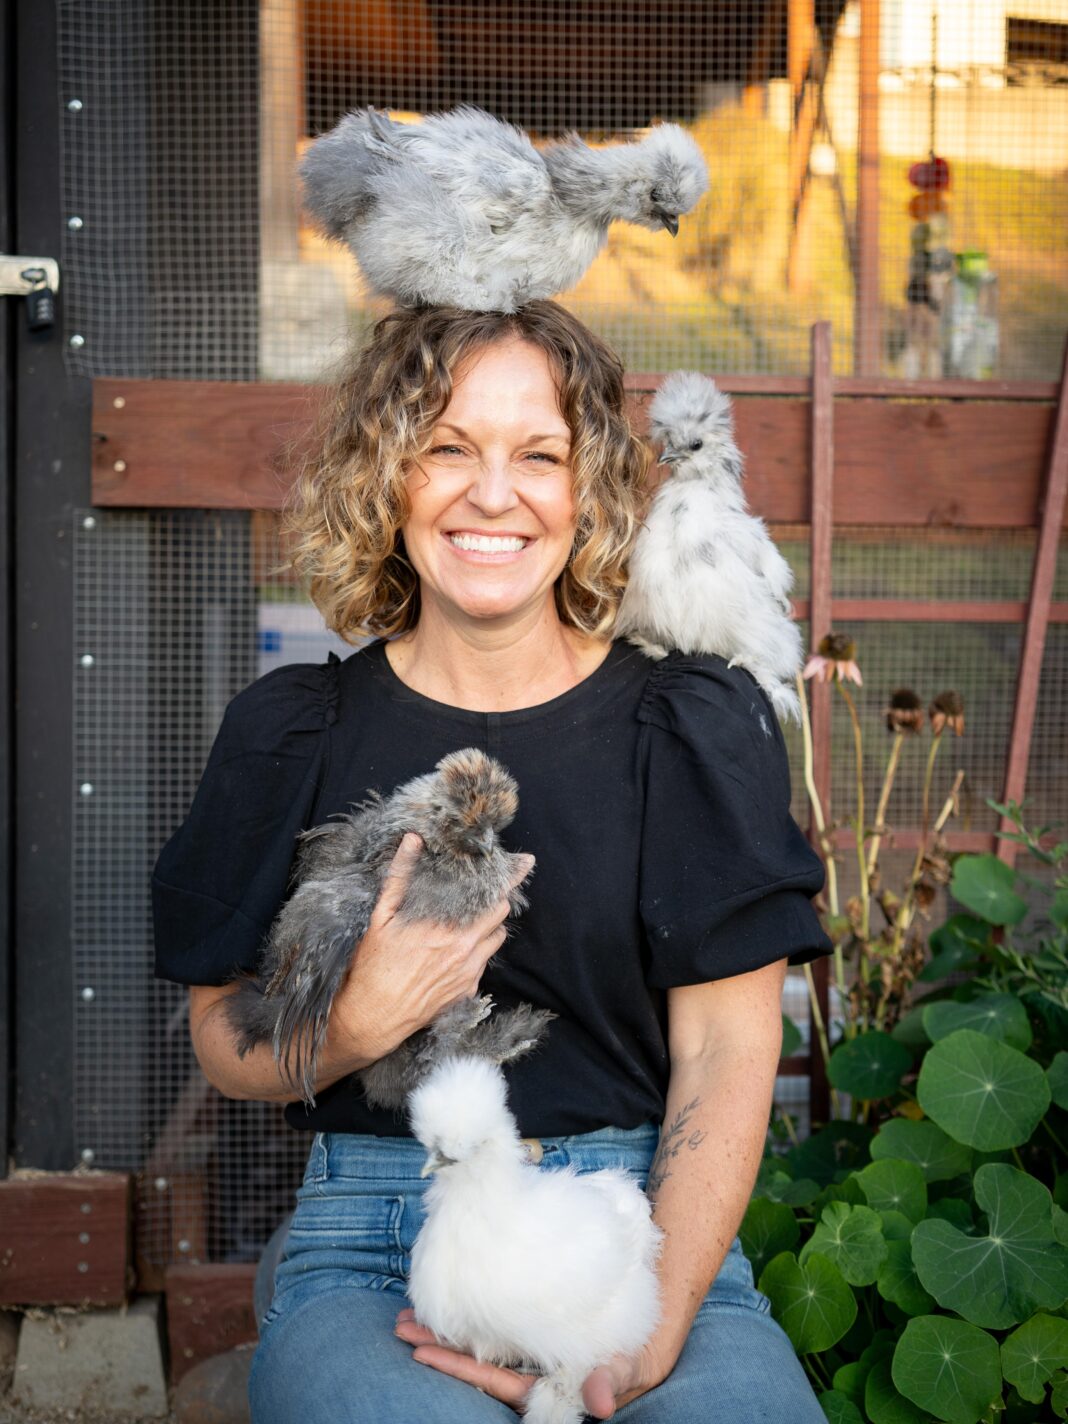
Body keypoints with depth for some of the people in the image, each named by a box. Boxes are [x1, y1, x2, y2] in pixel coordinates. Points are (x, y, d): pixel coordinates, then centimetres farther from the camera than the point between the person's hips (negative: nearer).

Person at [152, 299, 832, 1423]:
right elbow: (223, 1043, 9)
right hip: (372, 1244, -1)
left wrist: (653, 1332, -15)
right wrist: (359, 1024, -14)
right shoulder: (293, 733, 6)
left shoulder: (697, 727, 4)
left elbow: (727, 1052, -2)